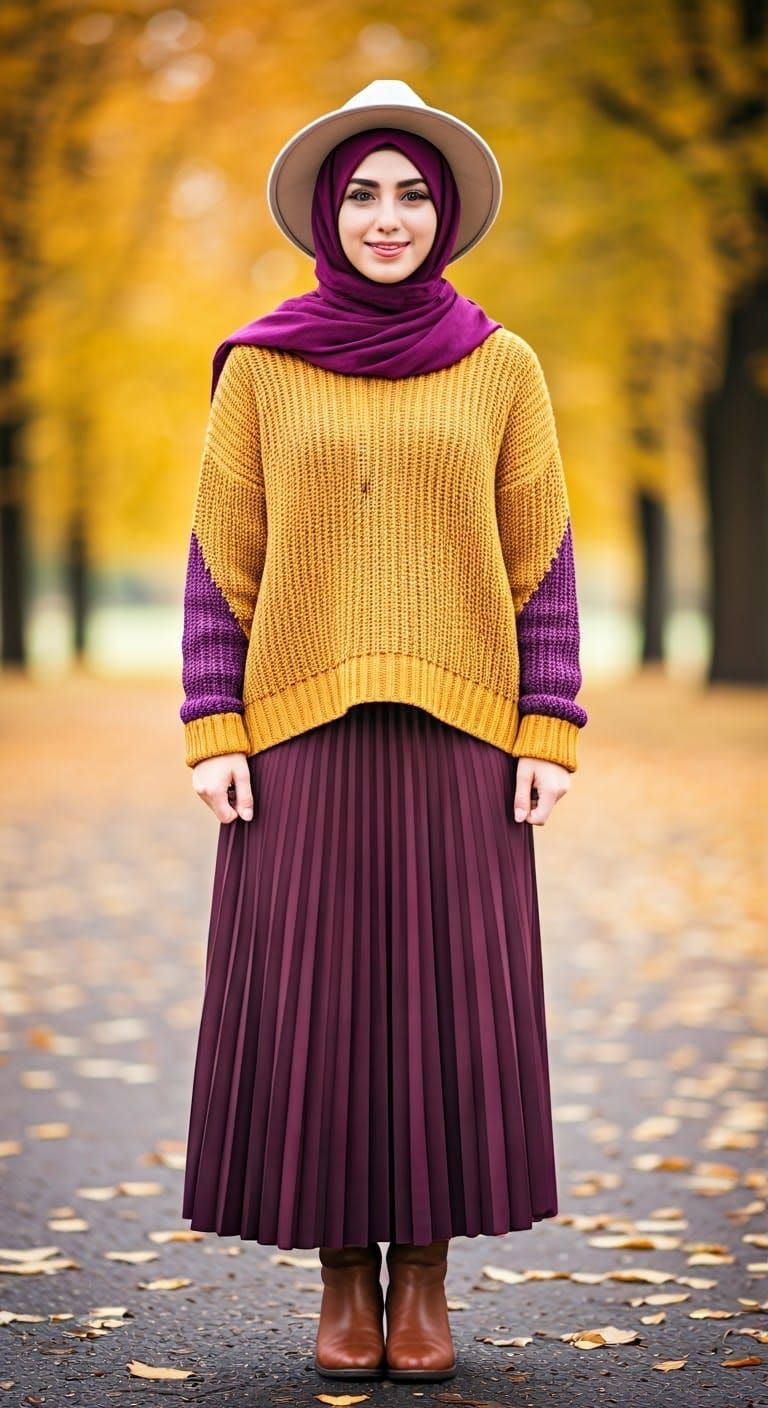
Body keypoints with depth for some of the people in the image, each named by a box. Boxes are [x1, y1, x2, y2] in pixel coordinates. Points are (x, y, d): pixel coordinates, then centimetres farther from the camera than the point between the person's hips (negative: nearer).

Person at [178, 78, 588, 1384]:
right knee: (311, 1003, 0)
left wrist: (551, 734, -4)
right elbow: (220, 562, 3)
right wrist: (211, 734, -6)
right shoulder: (261, 369, 5)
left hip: (454, 738, 0)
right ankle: (344, 1282, 14)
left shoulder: (500, 368, 5)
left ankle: (424, 1283, 14)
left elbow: (542, 561, 4)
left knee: (451, 997, 1)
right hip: (304, 735, 0)